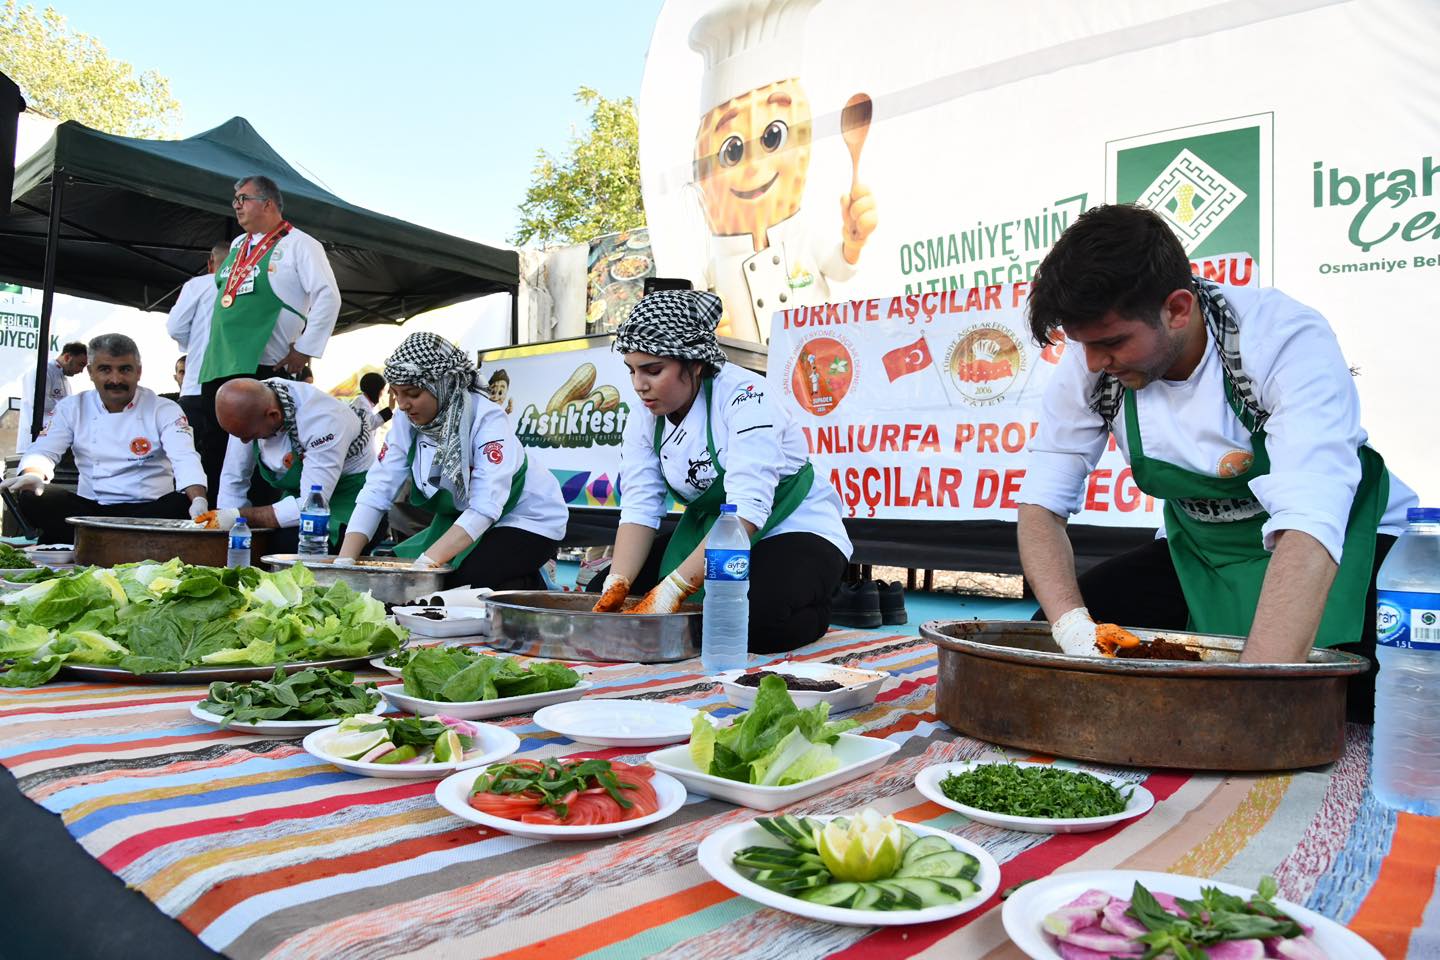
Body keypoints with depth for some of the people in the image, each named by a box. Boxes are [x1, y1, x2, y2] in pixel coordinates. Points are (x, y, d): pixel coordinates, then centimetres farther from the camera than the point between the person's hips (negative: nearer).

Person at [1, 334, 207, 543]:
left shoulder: (165, 410, 1)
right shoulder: (72, 408, 12)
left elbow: (185, 458, -13)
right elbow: (44, 450, 5)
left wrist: (199, 500, -34)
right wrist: (34, 474, -22)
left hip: (149, 510, -2)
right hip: (89, 510, 2)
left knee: (182, 504, -34)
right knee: (32, 498, -21)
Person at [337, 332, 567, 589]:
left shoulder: (487, 420, -26)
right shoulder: (406, 421, -9)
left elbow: (485, 508, -34)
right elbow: (377, 490, -12)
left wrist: (428, 561, -43)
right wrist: (345, 559, -23)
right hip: (463, 520, 7)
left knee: (463, 578, -29)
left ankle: (527, 587, 2)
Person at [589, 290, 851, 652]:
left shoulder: (744, 396, -26)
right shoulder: (644, 419, -5)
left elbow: (746, 510, -36)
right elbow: (639, 509, -12)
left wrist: (673, 589, -42)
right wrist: (616, 587, -29)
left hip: (795, 533, -6)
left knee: (757, 618, -34)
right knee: (602, 591, -3)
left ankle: (818, 605, 0)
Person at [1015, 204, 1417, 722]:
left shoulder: (1287, 339, -29)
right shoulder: (1090, 360, -17)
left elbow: (1309, 529, -39)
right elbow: (1041, 505, -14)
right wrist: (1072, 627, -31)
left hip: (1339, 549, -3)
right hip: (1199, 549, 4)